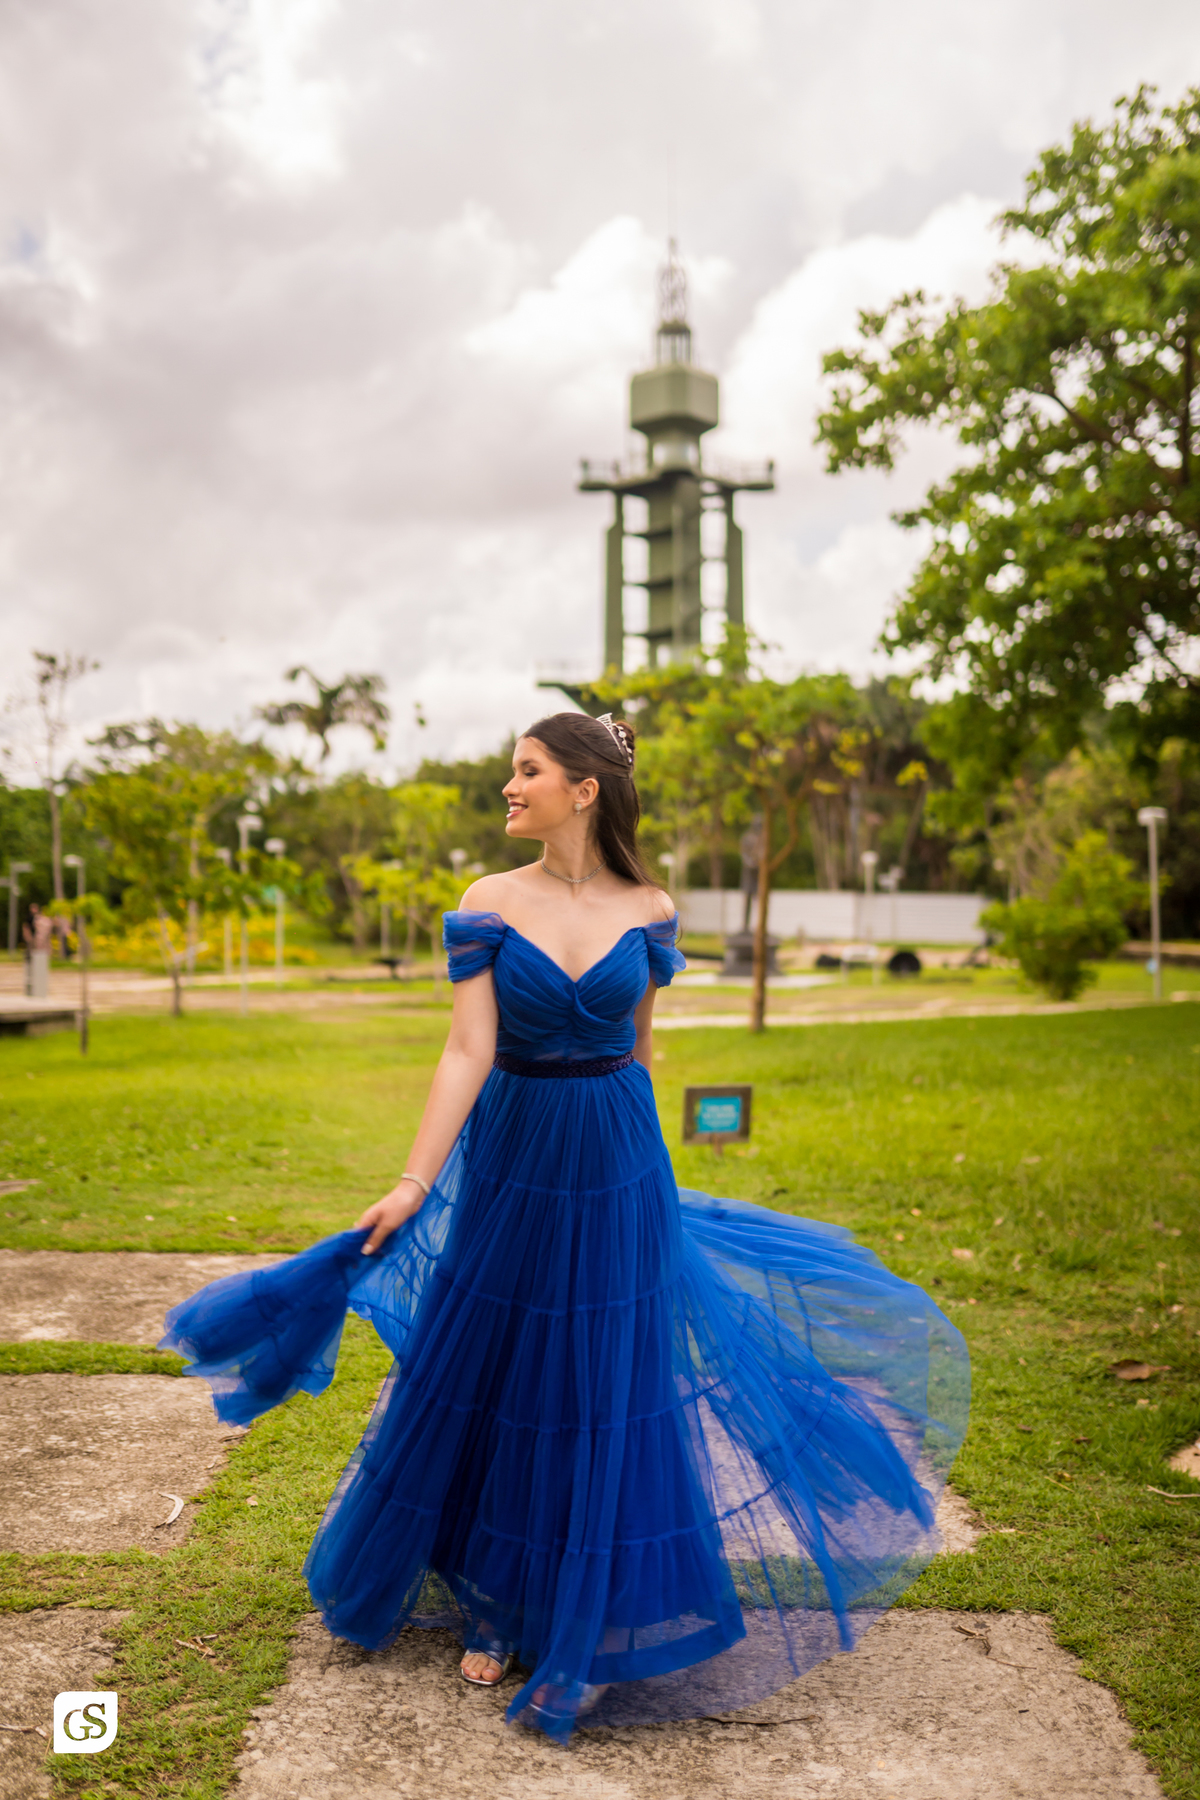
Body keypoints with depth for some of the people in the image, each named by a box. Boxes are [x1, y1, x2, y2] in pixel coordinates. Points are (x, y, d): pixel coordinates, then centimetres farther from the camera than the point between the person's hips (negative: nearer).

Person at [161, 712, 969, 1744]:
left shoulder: (648, 911, -2)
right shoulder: (489, 904, -6)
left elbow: (638, 1047, 9)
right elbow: (468, 1051, -11)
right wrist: (413, 1183, -18)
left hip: (619, 1165, 0)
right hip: (510, 1160, 0)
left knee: (609, 1392, 6)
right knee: (493, 1382, 9)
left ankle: (592, 1620, 26)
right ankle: (495, 1608, 31)